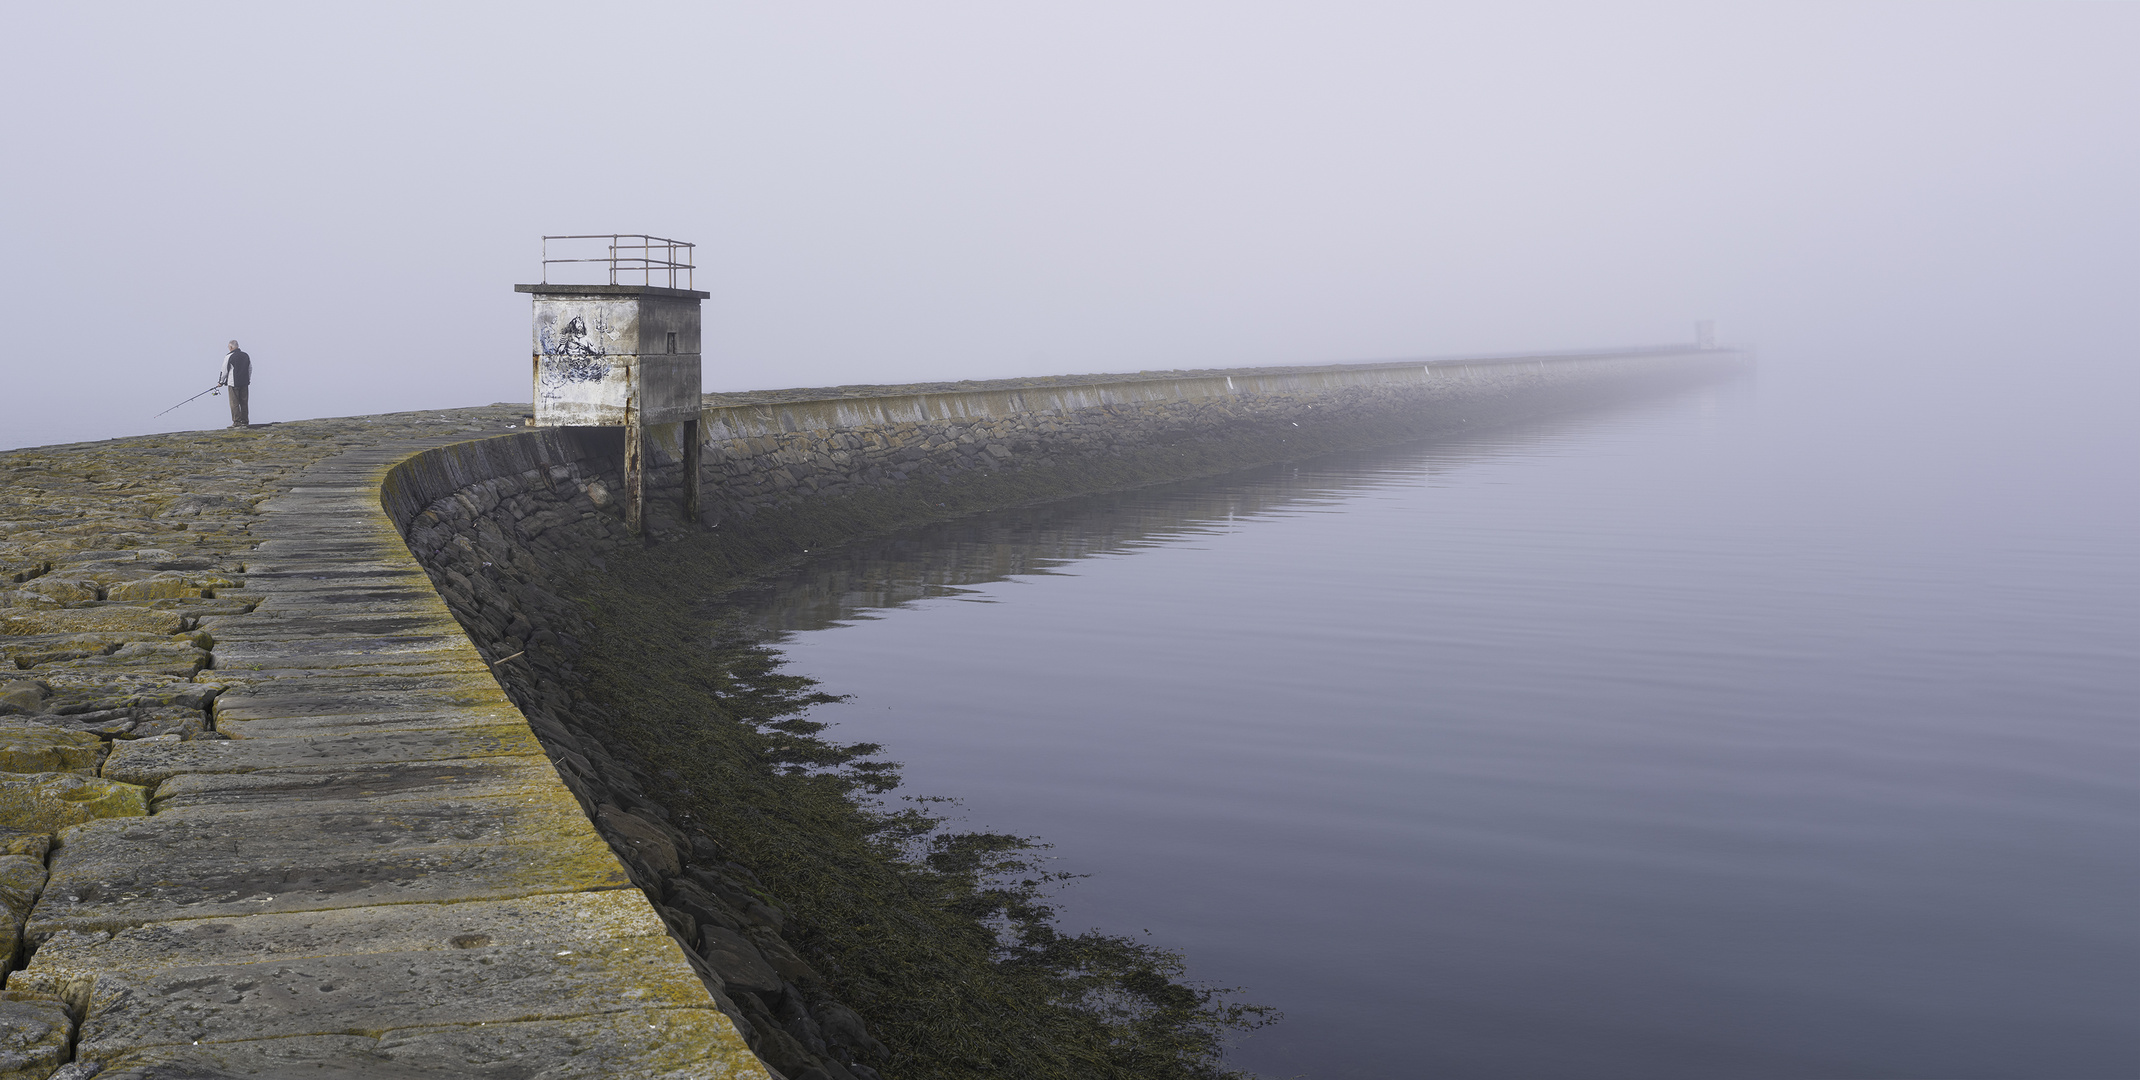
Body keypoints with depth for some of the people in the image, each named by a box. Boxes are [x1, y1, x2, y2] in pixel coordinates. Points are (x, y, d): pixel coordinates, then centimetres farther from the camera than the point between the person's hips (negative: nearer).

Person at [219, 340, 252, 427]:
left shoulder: (229, 357, -9)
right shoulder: (246, 356, 9)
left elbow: (224, 371, -4)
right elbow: (250, 369, 16)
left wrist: (220, 382, 9)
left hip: (233, 383, -5)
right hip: (244, 383, 5)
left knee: (234, 403, -2)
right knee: (244, 402, 9)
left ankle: (237, 422, -5)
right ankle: (245, 421, 10)